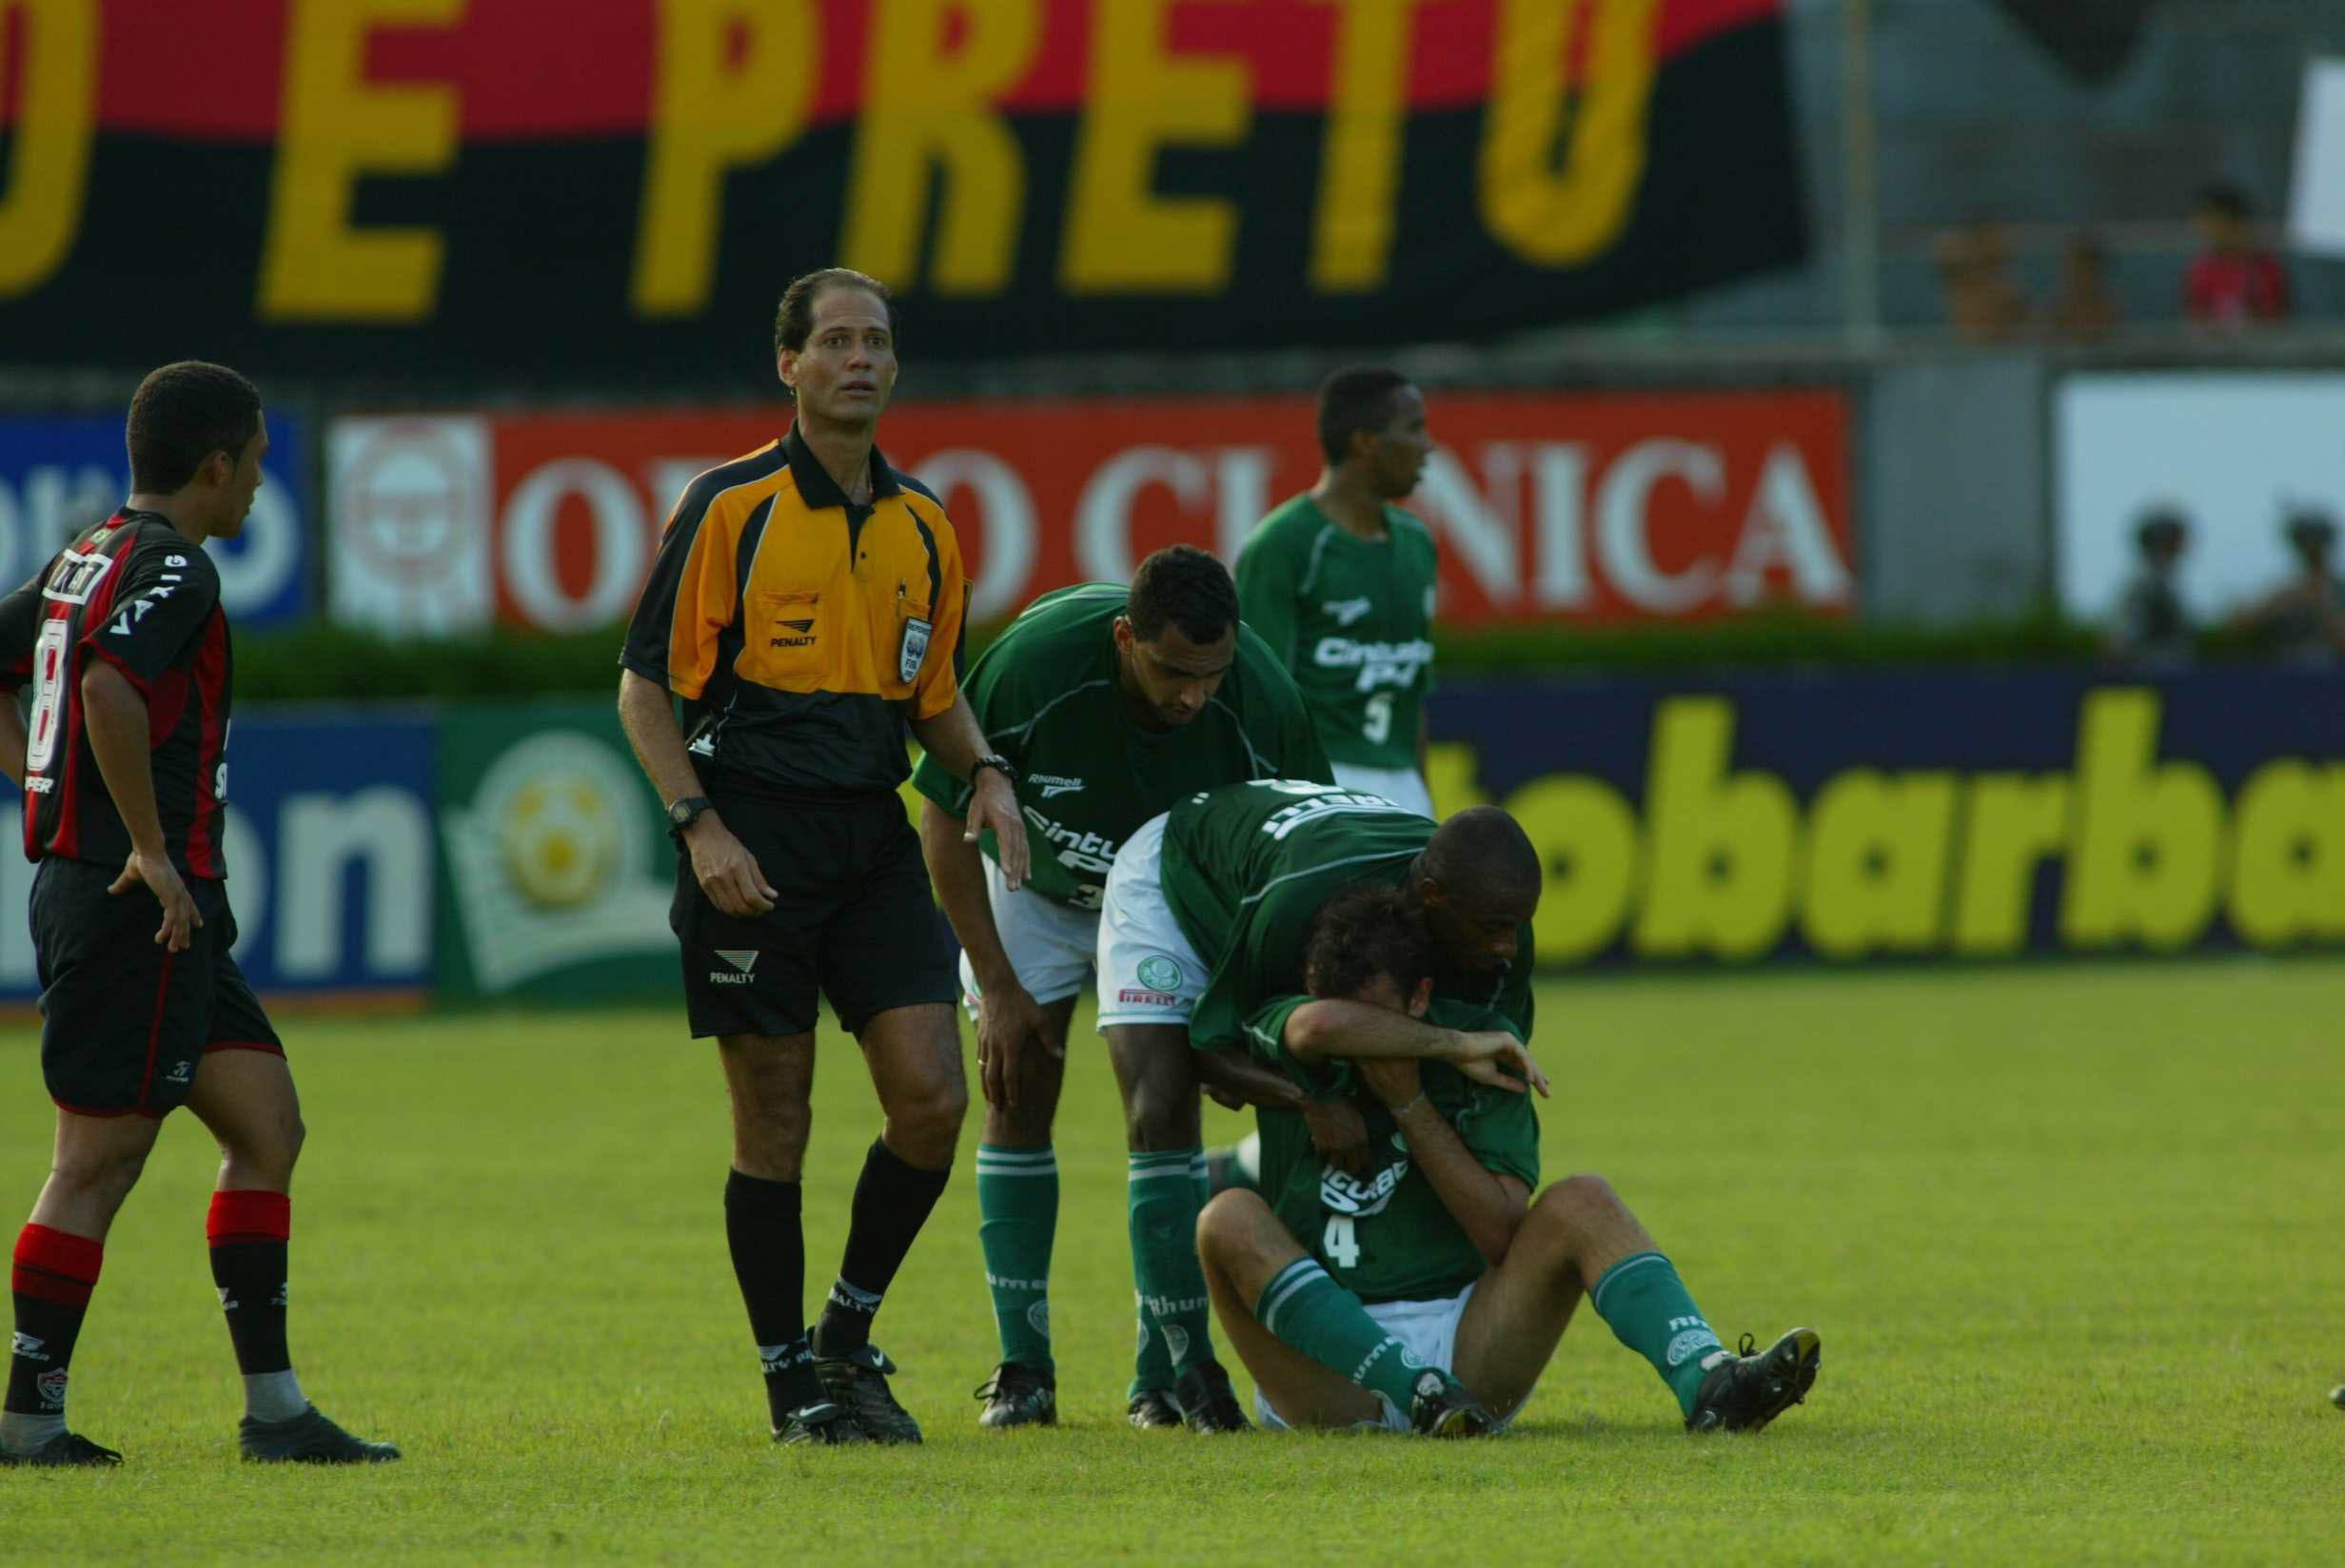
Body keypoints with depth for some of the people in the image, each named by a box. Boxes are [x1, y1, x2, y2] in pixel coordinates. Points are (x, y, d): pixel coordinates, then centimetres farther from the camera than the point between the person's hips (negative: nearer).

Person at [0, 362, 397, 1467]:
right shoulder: (171, 568, -13)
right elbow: (109, 688, -30)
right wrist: (150, 847, -24)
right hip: (143, 907, -10)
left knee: (267, 1126, 10)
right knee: (99, 1160, -5)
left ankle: (273, 1406, 9)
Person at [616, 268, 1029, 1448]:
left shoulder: (922, 526, 11)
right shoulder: (729, 507, -5)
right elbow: (644, 686, -5)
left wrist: (985, 773, 3)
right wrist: (699, 827, -15)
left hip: (874, 840, 5)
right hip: (753, 847, -5)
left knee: (932, 1098, -5)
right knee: (773, 1125, -1)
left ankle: (850, 1332, 14)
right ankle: (790, 1377, 10)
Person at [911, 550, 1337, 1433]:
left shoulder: (1262, 700, -32)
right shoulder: (1034, 664, -36)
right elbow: (946, 816, -21)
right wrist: (997, 987, -19)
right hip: (1033, 888, 0)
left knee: (1165, 1107, -11)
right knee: (1019, 1097, -6)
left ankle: (1165, 1372, -6)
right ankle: (1023, 1366, 0)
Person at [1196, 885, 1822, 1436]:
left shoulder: (1484, 1053, -1)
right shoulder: (1276, 1038, -5)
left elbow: (1505, 1236, -11)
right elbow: (1320, 1025, -34)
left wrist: (1408, 1100, -15)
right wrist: (1453, 1046, -20)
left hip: (1463, 1345, 1)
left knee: (1582, 1202, -19)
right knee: (1230, 1218, -28)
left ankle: (1709, 1382, -42)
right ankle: (1420, 1391, -37)